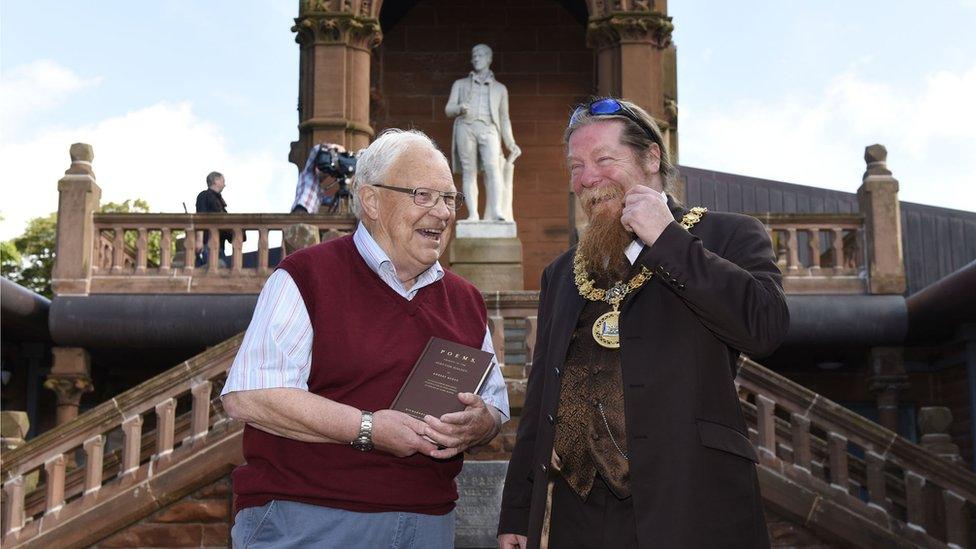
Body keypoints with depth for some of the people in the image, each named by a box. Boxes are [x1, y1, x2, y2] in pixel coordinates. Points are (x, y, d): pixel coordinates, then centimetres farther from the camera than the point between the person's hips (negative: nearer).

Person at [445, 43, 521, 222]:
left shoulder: (500, 88, 27)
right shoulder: (460, 84, 24)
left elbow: (504, 119, 24)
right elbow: (448, 109, 13)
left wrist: (511, 144, 11)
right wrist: (459, 108, -11)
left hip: (488, 129, -1)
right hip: (466, 127, 1)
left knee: (492, 167, -23)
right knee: (469, 171, -9)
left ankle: (496, 212, -35)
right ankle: (472, 214, -14)